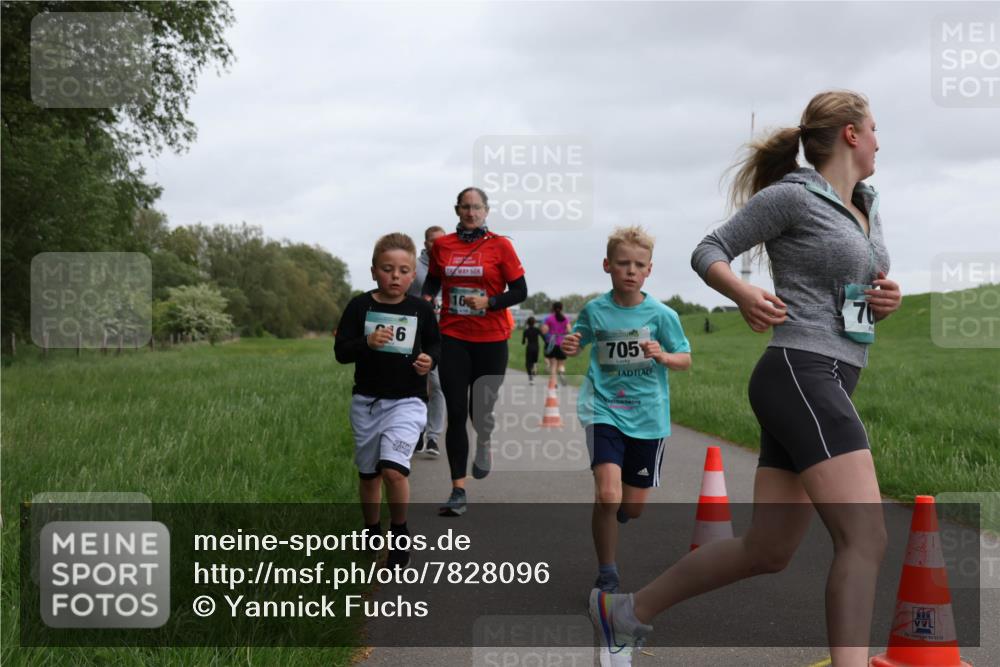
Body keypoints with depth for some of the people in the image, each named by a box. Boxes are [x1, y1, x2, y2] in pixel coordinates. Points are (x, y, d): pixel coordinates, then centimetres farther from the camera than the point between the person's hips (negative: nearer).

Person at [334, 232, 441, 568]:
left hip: (407, 401, -2)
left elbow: (434, 345, 10)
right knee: (368, 473, 15)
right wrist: (367, 343, -25)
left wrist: (430, 360, -13)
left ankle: (400, 534, 4)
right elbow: (341, 351, -6)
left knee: (393, 470, -19)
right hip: (366, 401, 2)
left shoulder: (421, 309, -3)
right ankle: (371, 533, 36)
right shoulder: (360, 306, -4)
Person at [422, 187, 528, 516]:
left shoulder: (500, 245, -3)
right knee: (456, 413, -3)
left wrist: (489, 302, -17)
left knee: (480, 410, 4)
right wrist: (425, 300, 0)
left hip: (491, 339, -2)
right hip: (453, 337, 2)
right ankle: (458, 491, 2)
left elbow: (520, 291, -2)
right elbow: (433, 280, 20)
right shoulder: (442, 245, 5)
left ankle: (484, 440, 43)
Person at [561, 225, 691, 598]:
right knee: (608, 494, -20)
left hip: (648, 416, 1)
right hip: (604, 410, -1)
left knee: (633, 507, 8)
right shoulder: (595, 310, -1)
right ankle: (606, 575, -3)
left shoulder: (662, 315, -5)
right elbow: (579, 344, 17)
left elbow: (686, 360, 2)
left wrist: (663, 356, -19)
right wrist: (570, 348, -6)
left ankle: (608, 521, 46)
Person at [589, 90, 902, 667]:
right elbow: (708, 253, -1)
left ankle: (626, 611, 24)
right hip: (801, 376, -9)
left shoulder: (868, 208, 21)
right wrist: (745, 294, -21)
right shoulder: (791, 196, -4)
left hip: (823, 387, 9)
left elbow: (864, 298, 28)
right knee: (866, 539, -18)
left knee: (767, 551, 11)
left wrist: (889, 300, 5)